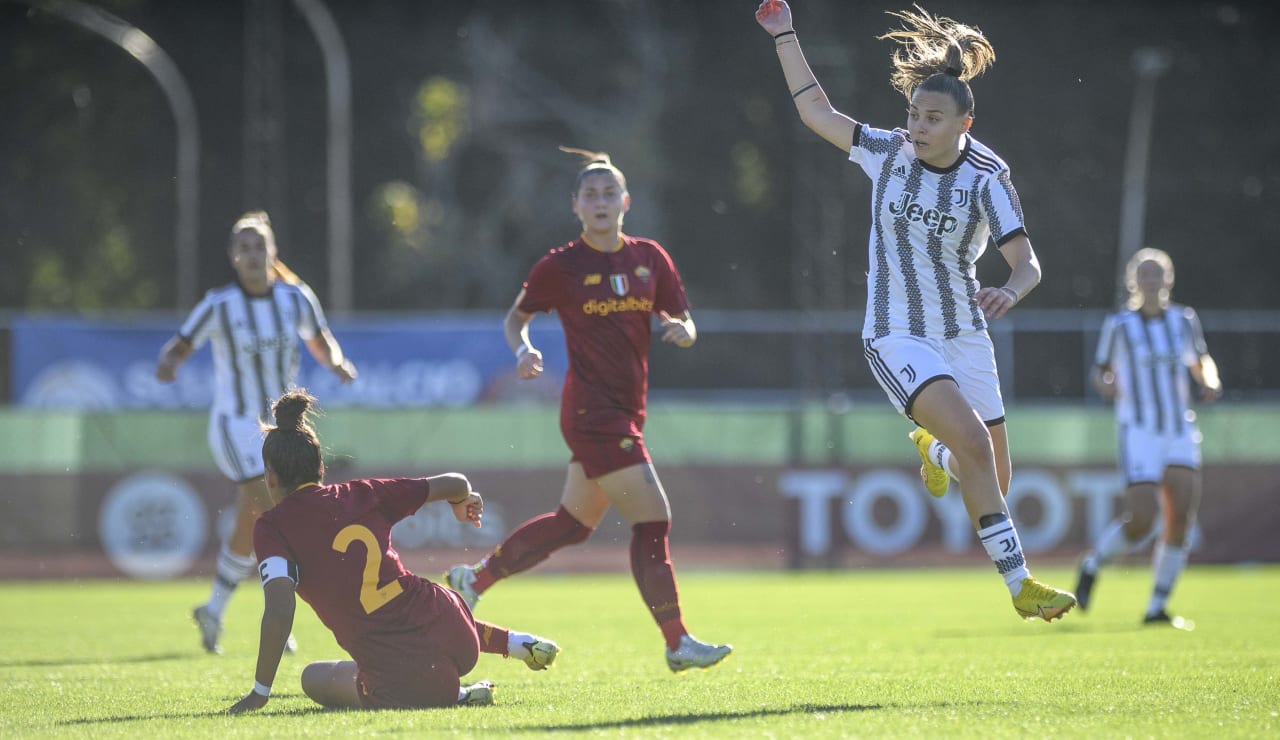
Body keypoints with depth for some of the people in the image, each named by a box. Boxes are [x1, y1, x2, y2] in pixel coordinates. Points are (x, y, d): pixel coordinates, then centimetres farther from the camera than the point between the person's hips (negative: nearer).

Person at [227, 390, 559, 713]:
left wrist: (260, 692, -8)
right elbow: (455, 484, 15)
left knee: (314, 678, 24)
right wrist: (462, 500, 40)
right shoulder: (361, 493, 10)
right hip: (453, 628, 7)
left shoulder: (273, 526, -3)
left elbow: (279, 612, -15)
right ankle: (519, 643, 30)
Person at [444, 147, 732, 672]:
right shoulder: (561, 267, -5)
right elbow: (515, 317, 8)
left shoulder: (650, 258, 7)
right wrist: (523, 350, -12)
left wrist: (682, 331, -13)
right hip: (592, 410, -7)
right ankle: (677, 642, -7)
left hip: (625, 409, 7)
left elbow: (683, 323, 11)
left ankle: (475, 578, 33)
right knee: (652, 519, -12)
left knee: (574, 522, 17)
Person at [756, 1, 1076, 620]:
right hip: (896, 335, -2)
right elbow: (816, 111, 8)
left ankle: (933, 449, 42)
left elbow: (1027, 263, -16)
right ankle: (1019, 582, -21)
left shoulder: (987, 175, -9)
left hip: (963, 332, 2)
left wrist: (1010, 291, -38)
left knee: (994, 479, 5)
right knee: (974, 442, -24)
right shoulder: (886, 152, -5)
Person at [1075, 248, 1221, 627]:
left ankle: (1157, 608, 4)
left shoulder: (1184, 319, 7)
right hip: (1139, 432, -4)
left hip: (1179, 432, 4)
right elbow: (1100, 370, 6)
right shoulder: (1119, 324, -4)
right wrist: (1105, 385, -17)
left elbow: (1200, 361, 22)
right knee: (1141, 523, -15)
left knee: (1181, 517, -9)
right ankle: (1093, 563, 16)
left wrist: (1209, 382, 0)